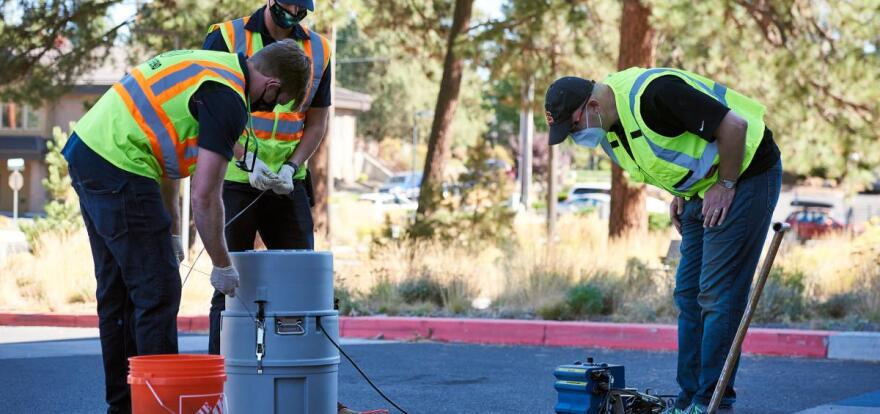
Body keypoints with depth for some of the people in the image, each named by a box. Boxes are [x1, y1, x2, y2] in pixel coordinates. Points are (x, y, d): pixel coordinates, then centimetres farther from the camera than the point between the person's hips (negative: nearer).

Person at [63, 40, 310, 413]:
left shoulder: (212, 63, 16)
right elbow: (204, 197, -15)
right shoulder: (228, 99, -13)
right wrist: (222, 266, -3)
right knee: (157, 291, -3)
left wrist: (171, 232, 22)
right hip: (118, 168, -10)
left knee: (118, 291, 15)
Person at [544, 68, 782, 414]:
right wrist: (679, 194, 7)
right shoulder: (606, 127, 1)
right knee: (689, 294, 7)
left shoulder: (654, 94, -29)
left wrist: (726, 185, -17)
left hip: (746, 174, -9)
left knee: (719, 294, -11)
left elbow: (733, 126, -27)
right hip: (702, 187, 9)